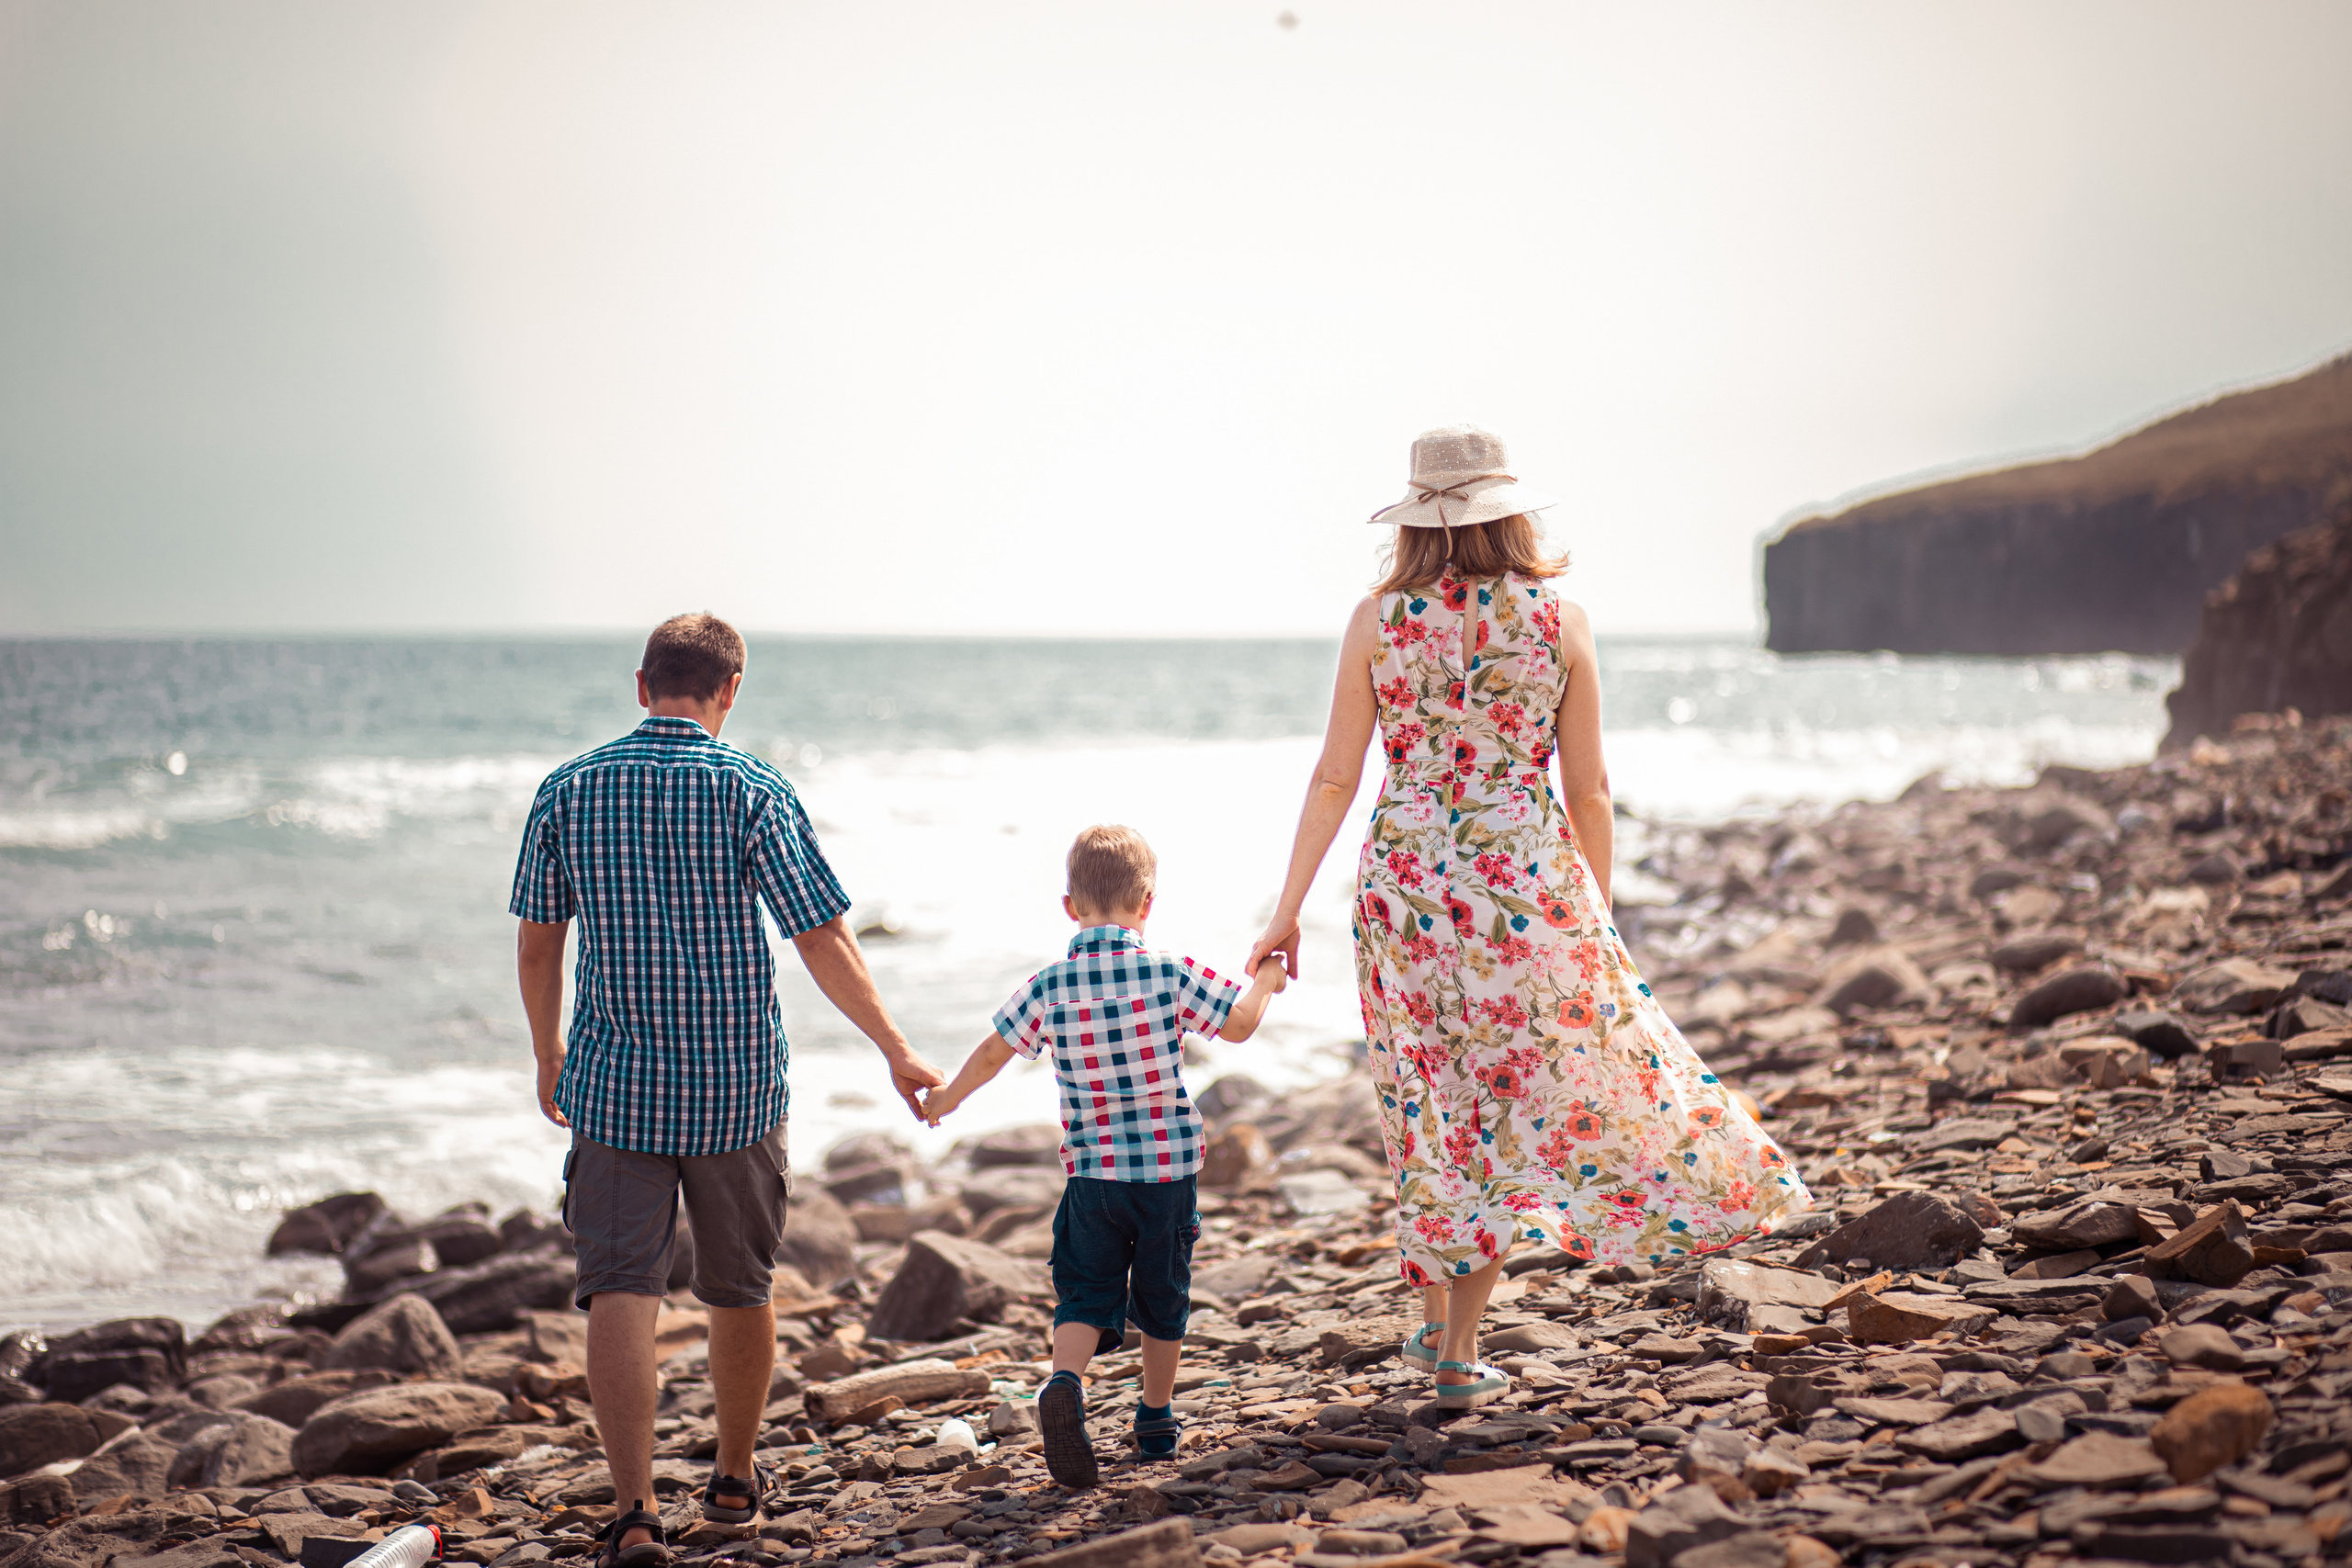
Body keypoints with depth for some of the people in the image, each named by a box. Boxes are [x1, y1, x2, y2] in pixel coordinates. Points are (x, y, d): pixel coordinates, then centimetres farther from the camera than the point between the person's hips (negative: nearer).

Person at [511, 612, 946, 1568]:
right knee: (739, 1291, 16)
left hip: (614, 1085, 1)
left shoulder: (570, 789, 0)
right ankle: (736, 1479, 32)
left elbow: (536, 948, 6)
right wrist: (897, 1053, -1)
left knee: (619, 1294, -3)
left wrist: (548, 1055, 21)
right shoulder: (753, 790, -7)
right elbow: (823, 944, -10)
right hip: (737, 1086, 0)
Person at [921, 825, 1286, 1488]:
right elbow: (1239, 1024, -1)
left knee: (1087, 1293, 6)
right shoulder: (1170, 974, -11)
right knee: (1163, 1296, 16)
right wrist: (1266, 979, 19)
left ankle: (1064, 1383, -21)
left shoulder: (1047, 987, -6)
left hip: (1092, 1171, 0)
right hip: (1170, 1166, 0)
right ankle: (1156, 1420, 27)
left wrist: (946, 1098, 24)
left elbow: (991, 1054, 5)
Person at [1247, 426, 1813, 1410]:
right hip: (1526, 880, -1)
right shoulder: (1561, 622, -2)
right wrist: (1598, 915, 12)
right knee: (1509, 1099, 9)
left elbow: (1335, 777, -2)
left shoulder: (1377, 620, -2)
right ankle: (1459, 1352, 7)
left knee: (1430, 1098, 18)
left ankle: (1435, 1317, 28)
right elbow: (1587, 790, 0)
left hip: (1406, 878, 1)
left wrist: (1289, 909, 4)